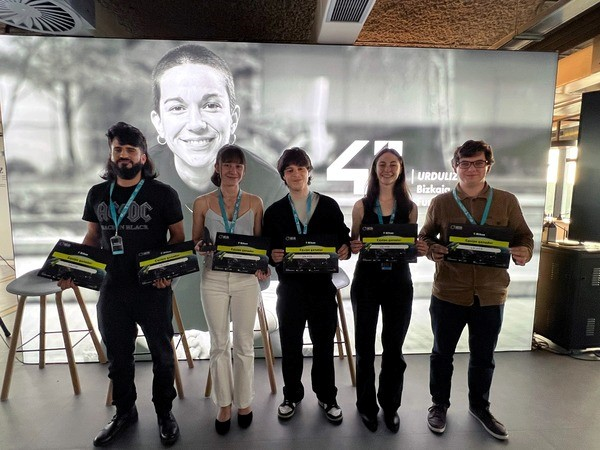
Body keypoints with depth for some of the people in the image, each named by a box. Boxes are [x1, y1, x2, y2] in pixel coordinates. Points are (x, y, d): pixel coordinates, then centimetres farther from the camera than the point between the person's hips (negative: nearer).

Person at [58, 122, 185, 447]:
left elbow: (178, 237, -2)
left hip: (153, 289, -3)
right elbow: (92, 239, 14)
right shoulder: (97, 194, 7)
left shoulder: (163, 193, -6)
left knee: (161, 353, 11)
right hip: (112, 289, 4)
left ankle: (164, 412, 32)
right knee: (118, 355, 18)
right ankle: (124, 412, 40)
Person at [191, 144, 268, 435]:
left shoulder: (254, 202, 2)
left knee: (243, 343, 10)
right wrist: (199, 247, -15)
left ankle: (244, 401, 31)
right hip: (214, 278, 1)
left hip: (246, 279, 0)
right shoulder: (202, 203, 1)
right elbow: (195, 242, 8)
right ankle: (224, 404, 30)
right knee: (219, 344, 11)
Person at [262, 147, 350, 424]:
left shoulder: (329, 206, 4)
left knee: (324, 345, 12)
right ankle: (292, 395, 35)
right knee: (290, 346, 13)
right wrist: (272, 256, -17)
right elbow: (266, 249, 4)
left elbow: (344, 238, 4)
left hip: (323, 286, 0)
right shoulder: (274, 211, 5)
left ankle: (326, 396, 33)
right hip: (290, 288, 1)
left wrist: (346, 249, -17)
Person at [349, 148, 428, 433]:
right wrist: (353, 247, -18)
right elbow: (353, 244, 4)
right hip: (366, 280, -1)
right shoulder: (362, 205, -1)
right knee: (365, 347, 10)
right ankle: (366, 405, 30)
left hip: (399, 281, 1)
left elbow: (412, 247, 9)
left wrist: (421, 250, -12)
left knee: (394, 347, 12)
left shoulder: (410, 207, 4)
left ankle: (390, 405, 33)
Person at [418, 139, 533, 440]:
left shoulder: (507, 201, 1)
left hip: (490, 296, 1)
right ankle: (439, 404, 36)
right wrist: (432, 250, -16)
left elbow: (524, 237, 6)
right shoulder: (440, 203, -2)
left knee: (483, 357, 19)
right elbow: (425, 237, 6)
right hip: (448, 294, -1)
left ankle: (479, 407, 42)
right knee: (442, 353, 14)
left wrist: (523, 253, -16)